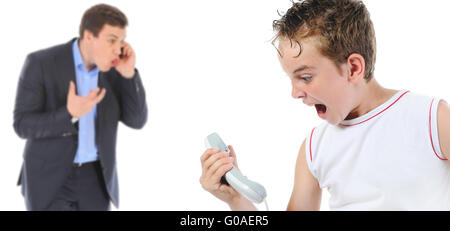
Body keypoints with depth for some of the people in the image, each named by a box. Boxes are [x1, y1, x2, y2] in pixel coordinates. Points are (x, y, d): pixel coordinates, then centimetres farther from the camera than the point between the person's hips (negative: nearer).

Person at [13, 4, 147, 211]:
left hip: (93, 178, 4)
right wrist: (70, 115, -33)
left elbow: (136, 120, -6)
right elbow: (23, 125, -17)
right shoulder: (41, 63, -16)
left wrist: (128, 73, -19)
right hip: (50, 178, -4)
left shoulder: (112, 69, -2)